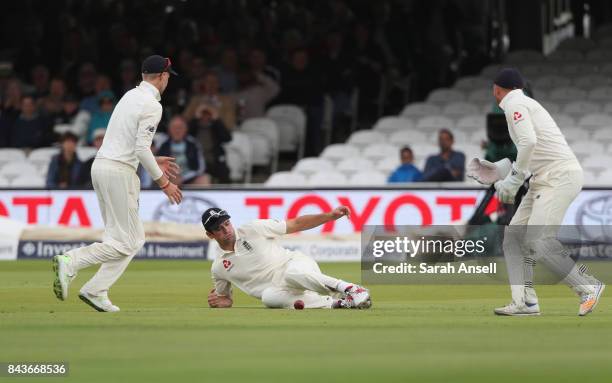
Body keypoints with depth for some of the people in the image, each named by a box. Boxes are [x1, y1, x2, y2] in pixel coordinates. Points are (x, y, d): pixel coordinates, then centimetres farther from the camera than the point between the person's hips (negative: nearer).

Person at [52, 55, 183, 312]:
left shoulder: (130, 96, 17)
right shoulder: (152, 105, -11)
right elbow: (142, 149, -18)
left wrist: (153, 161, 28)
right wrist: (162, 182, -11)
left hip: (100, 165, 9)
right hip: (119, 171, -9)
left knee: (135, 239, 13)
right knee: (126, 243, -5)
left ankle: (96, 292, 4)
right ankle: (70, 263, -19)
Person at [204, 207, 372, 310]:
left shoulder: (252, 230, 2)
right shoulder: (218, 268, 10)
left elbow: (296, 224, 0)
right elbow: (225, 300, 24)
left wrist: (330, 216, -11)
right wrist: (219, 301, -2)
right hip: (279, 289, 2)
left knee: (293, 272, -39)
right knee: (268, 296, -35)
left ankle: (351, 289, -33)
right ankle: (337, 303, -33)